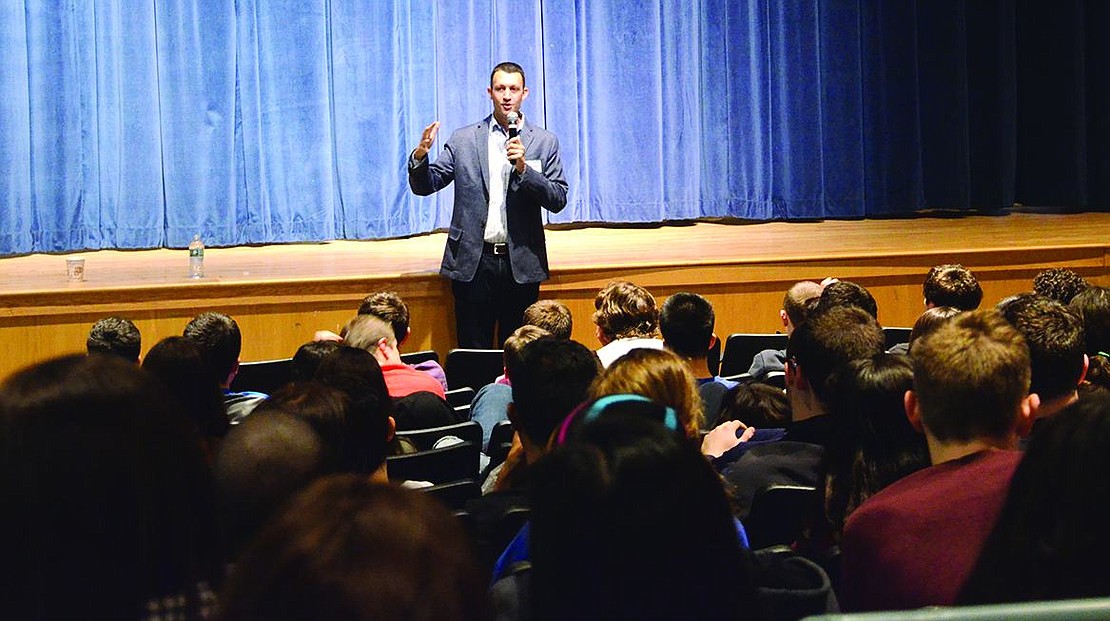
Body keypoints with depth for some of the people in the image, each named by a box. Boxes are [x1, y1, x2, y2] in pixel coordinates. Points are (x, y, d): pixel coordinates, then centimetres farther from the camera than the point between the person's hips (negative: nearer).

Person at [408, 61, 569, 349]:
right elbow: (424, 186, 5)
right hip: (474, 263, 0)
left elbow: (558, 201, 0)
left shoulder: (544, 142, 6)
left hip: (521, 265, 0)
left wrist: (523, 168, -14)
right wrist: (420, 156, -15)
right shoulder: (463, 140, 7)